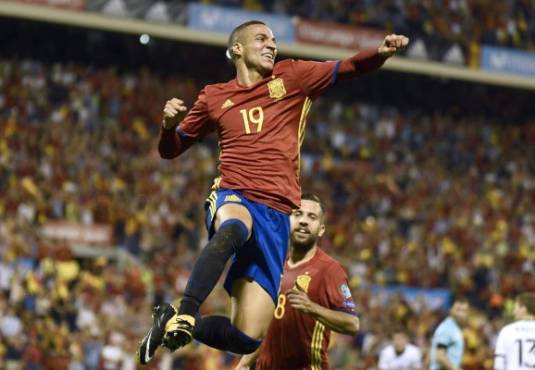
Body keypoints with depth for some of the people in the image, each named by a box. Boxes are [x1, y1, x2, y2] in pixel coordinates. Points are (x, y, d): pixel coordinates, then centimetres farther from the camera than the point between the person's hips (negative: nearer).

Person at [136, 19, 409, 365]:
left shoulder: (292, 77, 14)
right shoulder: (214, 97, 13)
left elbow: (348, 68, 4)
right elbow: (170, 150, 20)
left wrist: (382, 51, -17)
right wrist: (169, 124, -4)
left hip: (276, 215, 2)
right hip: (233, 198, -2)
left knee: (248, 338, -7)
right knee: (232, 230, -44)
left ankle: (174, 323, 13)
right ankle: (184, 315, -43)